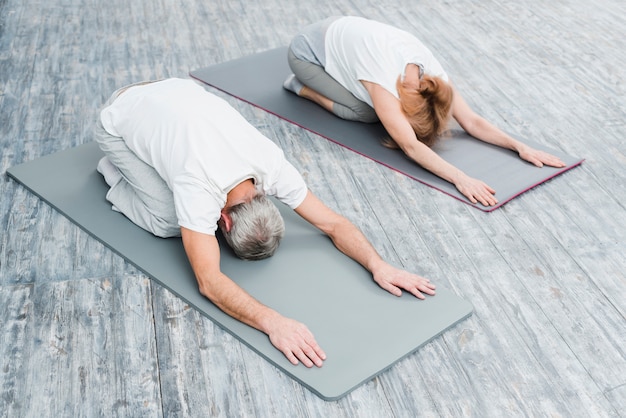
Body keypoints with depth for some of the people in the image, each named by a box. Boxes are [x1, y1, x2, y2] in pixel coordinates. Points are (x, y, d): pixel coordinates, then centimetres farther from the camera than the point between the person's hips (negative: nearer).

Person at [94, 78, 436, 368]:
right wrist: (272, 322, -59)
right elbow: (209, 281, -47)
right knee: (169, 221, -16)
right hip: (120, 121, -5)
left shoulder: (272, 165, -26)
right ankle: (116, 174, 12)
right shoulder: (201, 190, -42)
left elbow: (333, 222, -20)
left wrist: (379, 265, -34)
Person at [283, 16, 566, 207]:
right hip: (308, 50, -6)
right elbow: (410, 146, -46)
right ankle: (301, 87, 4)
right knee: (363, 112, -20)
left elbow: (472, 122, -21)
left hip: (342, 33, 7)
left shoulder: (431, 72, -22)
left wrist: (521, 147, -31)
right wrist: (460, 178, -55)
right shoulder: (384, 76, -41)